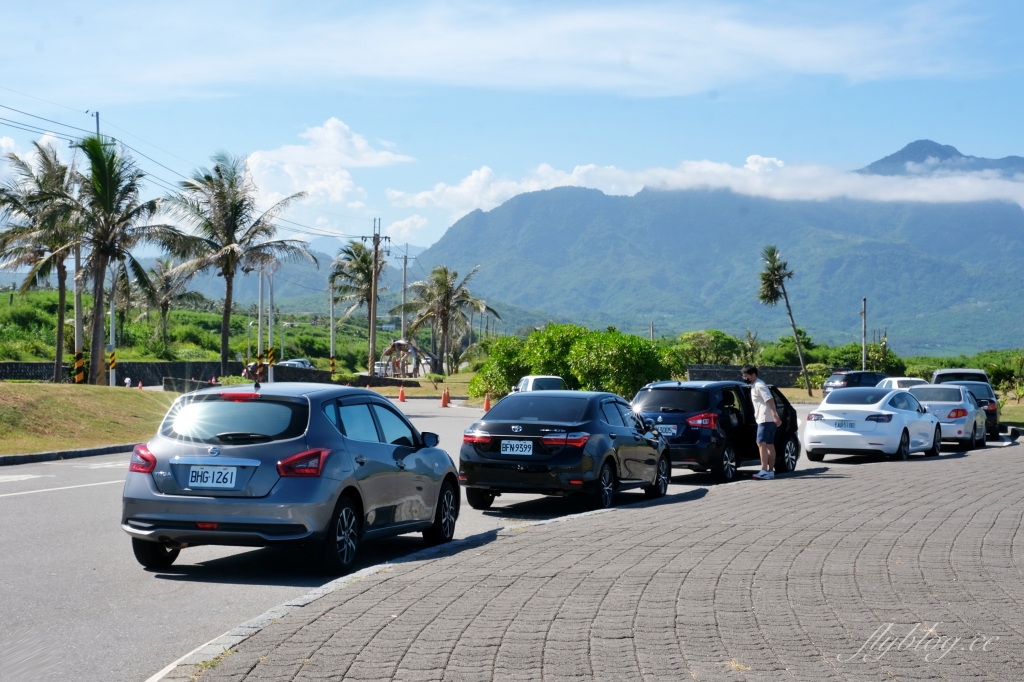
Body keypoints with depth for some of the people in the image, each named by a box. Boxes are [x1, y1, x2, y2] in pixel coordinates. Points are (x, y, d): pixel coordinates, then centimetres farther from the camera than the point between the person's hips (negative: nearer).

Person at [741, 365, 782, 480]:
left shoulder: (759, 386, -12)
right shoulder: (754, 386, 19)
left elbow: (770, 400, -21)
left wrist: (775, 416, -28)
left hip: (766, 419, -11)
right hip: (768, 420, 11)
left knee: (761, 444, -16)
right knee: (770, 445, 11)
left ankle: (764, 471, -22)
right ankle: (771, 471, 13)